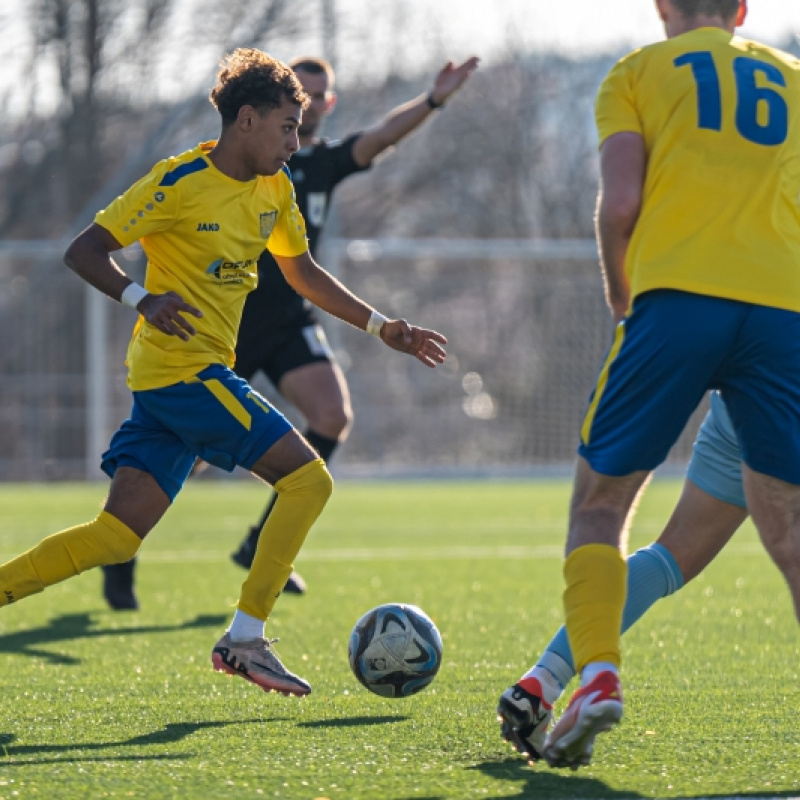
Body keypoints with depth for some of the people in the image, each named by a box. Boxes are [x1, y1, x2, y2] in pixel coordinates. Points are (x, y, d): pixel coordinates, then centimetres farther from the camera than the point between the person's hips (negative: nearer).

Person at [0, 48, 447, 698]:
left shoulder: (274, 188, 13)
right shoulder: (180, 182, -12)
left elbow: (303, 272, 27)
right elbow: (85, 250, -12)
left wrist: (381, 327, 23)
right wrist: (142, 298, -29)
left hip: (203, 371, 8)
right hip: (183, 368, -8)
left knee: (118, 535, 2)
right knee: (309, 478, -12)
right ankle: (245, 637, -9)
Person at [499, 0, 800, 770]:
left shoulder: (638, 73, 13)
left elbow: (620, 205, 1)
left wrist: (621, 302, 15)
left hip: (677, 299, -3)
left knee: (599, 500, 7)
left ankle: (597, 675, -12)